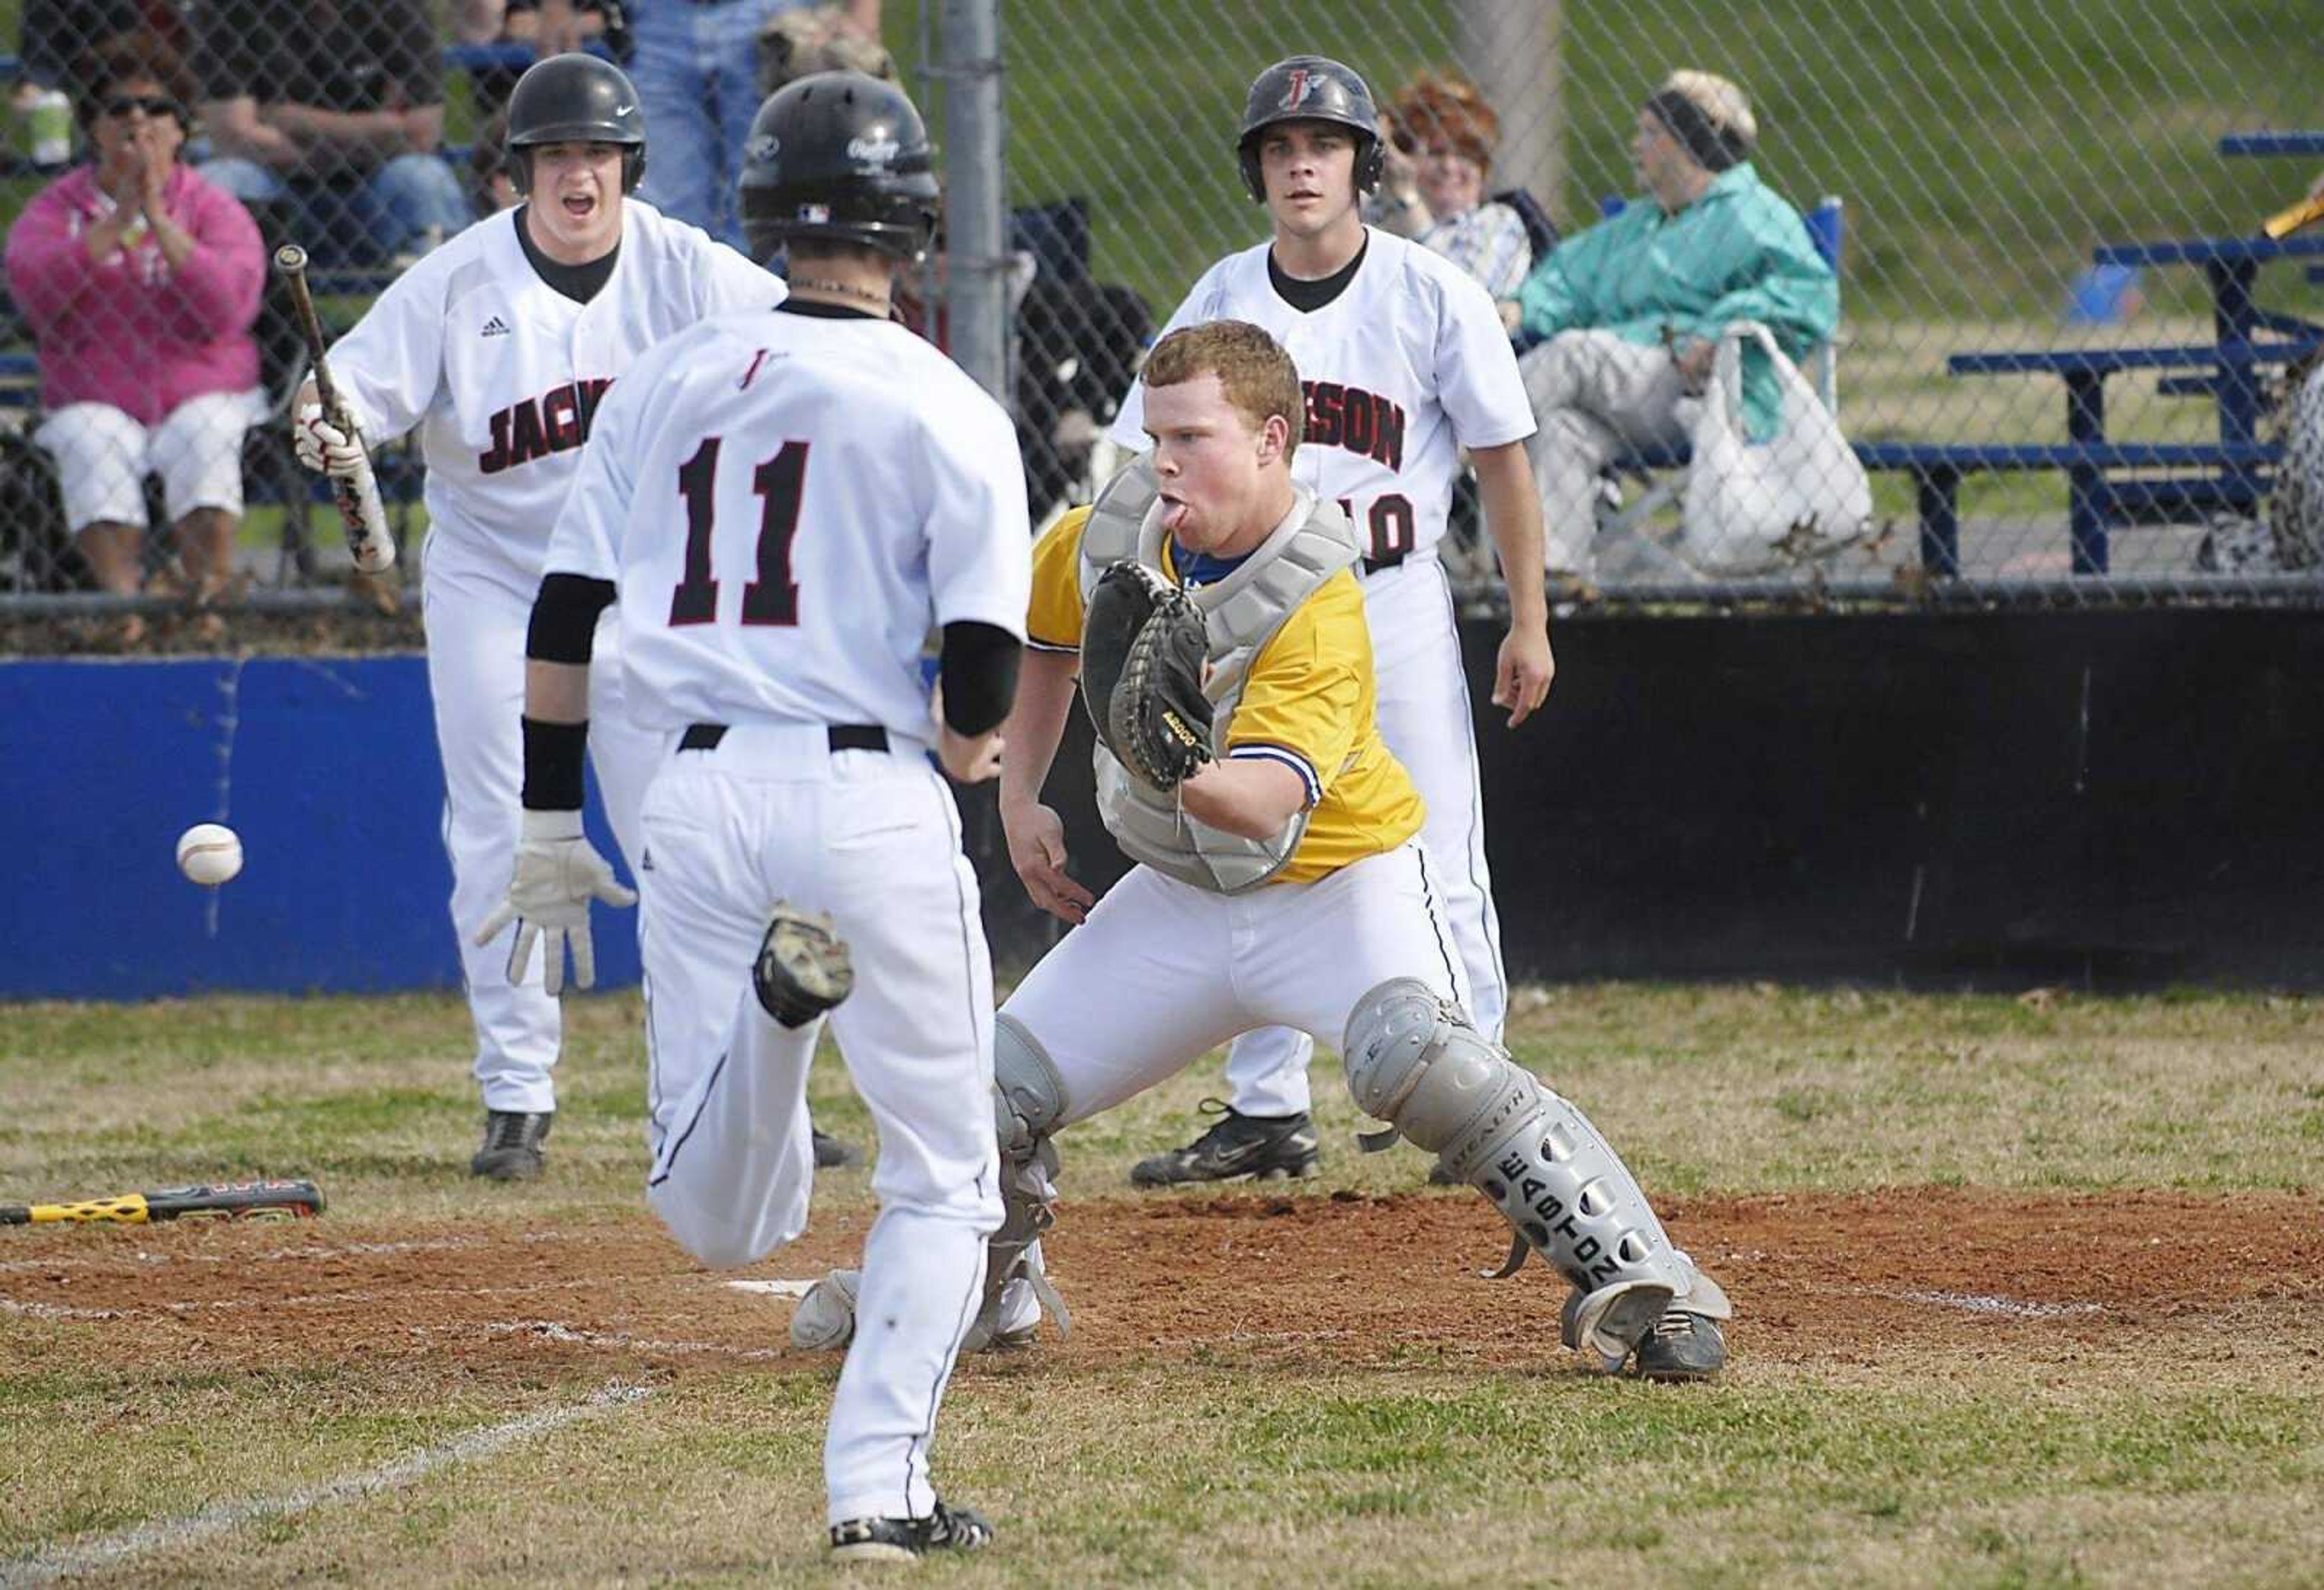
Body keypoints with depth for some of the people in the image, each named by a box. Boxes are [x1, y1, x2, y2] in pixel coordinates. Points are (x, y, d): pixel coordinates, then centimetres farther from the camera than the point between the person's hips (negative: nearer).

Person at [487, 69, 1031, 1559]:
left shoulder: (666, 382, 9)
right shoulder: (946, 410, -3)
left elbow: (565, 615, 8)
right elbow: (983, 670, -9)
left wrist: (549, 822, 16)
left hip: (697, 797, 3)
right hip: (871, 794, -3)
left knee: (723, 1221, 7)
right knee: (943, 1178, 13)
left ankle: (773, 997, -22)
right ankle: (879, 1482, -1)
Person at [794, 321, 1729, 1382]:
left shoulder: (1317, 613, -28)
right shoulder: (1112, 533, -10)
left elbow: (1270, 800, -42)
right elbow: (1040, 637, 14)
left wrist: (1185, 773, -63)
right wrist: (1021, 806, 7)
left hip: (1337, 889, -6)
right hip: (1180, 896, 6)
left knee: (1410, 1054, -34)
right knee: (997, 1085, 2)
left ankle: (1635, 1281, -32)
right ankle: (980, 1288, 35)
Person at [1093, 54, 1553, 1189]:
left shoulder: (1432, 296, -6)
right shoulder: (1220, 302, 2)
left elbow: (1501, 457, -1)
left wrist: (1530, 624, -2)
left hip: (1396, 607, -4)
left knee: (1437, 877, -5)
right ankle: (1266, 1114, 18)